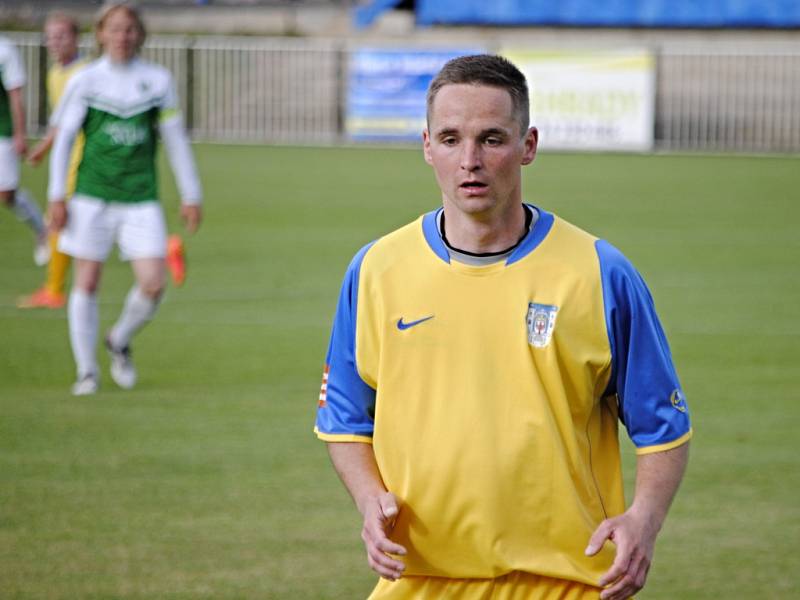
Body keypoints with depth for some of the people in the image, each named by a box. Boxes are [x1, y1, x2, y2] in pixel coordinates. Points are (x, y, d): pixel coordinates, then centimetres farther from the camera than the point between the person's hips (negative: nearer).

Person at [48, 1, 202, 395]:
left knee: (152, 284, -8)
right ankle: (86, 371, 12)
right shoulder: (84, 81, 0)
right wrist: (56, 196, -1)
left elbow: (175, 140, 9)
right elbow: (63, 138, 4)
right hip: (92, 196, -1)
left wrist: (190, 195, 8)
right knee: (87, 282, 0)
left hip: (141, 197, 1)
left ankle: (119, 341, 20)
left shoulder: (157, 80, 4)